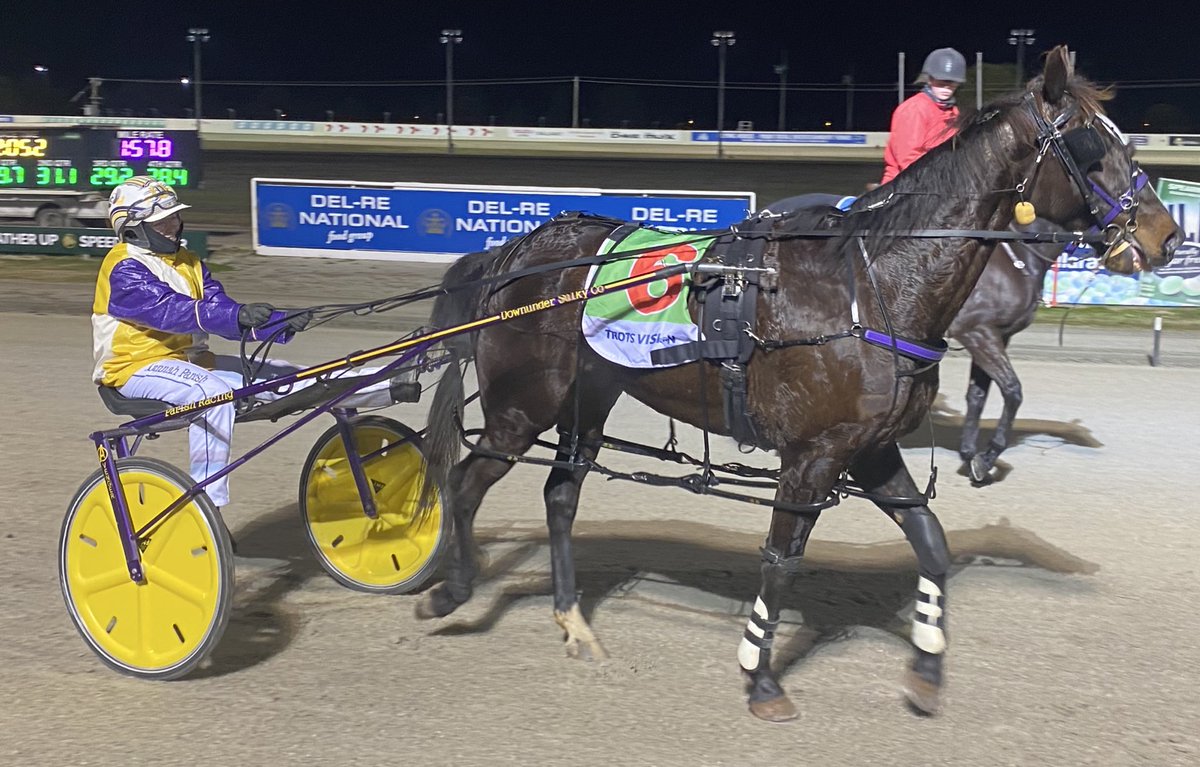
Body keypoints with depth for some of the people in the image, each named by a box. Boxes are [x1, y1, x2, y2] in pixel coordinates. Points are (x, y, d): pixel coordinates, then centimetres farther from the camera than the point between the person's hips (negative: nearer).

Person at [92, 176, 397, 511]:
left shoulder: (186, 262, 14)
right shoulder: (124, 269, -12)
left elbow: (218, 305, 2)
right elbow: (171, 310, -29)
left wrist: (281, 324, -16)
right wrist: (238, 315, -44)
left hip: (186, 358, 7)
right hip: (137, 367, -7)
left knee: (274, 376, -8)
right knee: (215, 392, -36)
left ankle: (392, 386, -18)